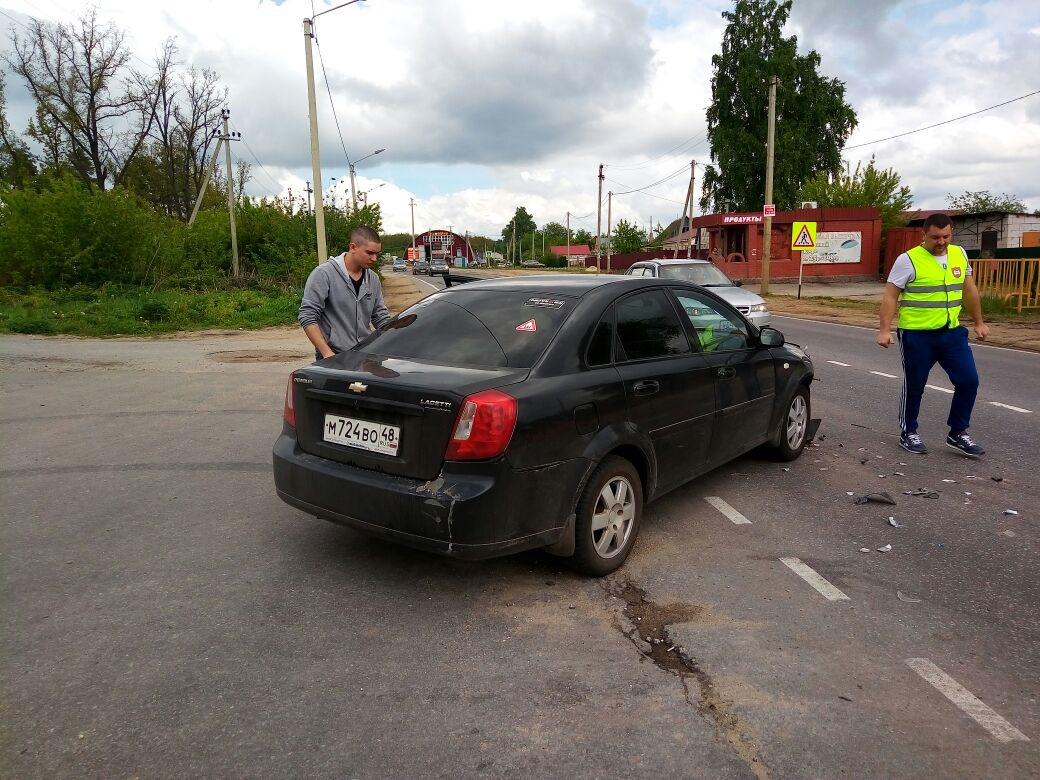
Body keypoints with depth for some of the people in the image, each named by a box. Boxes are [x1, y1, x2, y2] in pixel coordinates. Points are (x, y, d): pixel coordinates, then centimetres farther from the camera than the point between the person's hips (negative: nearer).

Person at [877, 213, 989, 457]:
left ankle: (958, 433, 16)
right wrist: (885, 330, -18)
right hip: (916, 335, -5)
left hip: (952, 332, 5)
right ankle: (908, 433, 21)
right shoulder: (908, 260, -10)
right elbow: (890, 296, -10)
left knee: (968, 380, 2)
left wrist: (978, 322, 21)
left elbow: (969, 289, 18)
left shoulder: (959, 254, 8)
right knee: (914, 386, 5)